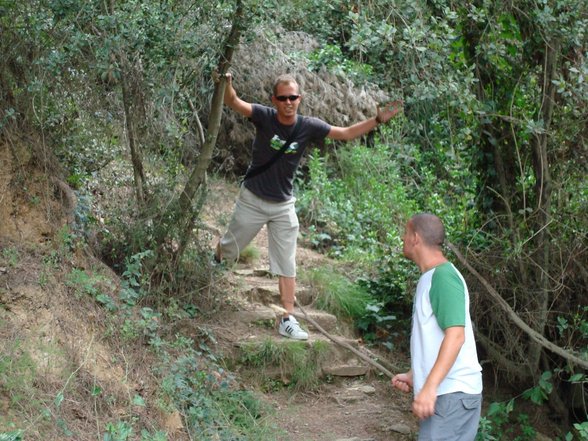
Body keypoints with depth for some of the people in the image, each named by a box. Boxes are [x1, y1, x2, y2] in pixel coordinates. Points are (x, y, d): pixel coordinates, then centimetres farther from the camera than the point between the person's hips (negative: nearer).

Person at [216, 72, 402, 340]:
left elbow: (346, 133, -3)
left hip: (283, 206, 2)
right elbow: (233, 103, -32)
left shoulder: (309, 127, -10)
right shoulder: (265, 117, -18)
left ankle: (288, 320, 8)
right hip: (252, 200, -2)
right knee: (229, 250, 17)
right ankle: (216, 258, 53)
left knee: (287, 266, 2)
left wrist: (377, 120, -14)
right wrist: (227, 85, -55)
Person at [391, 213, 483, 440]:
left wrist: (429, 387, -29)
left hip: (452, 393, -10)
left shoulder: (443, 276, -15)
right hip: (441, 391, 10)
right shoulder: (429, 277, 16)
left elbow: (455, 335, -24)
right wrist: (413, 375, 21)